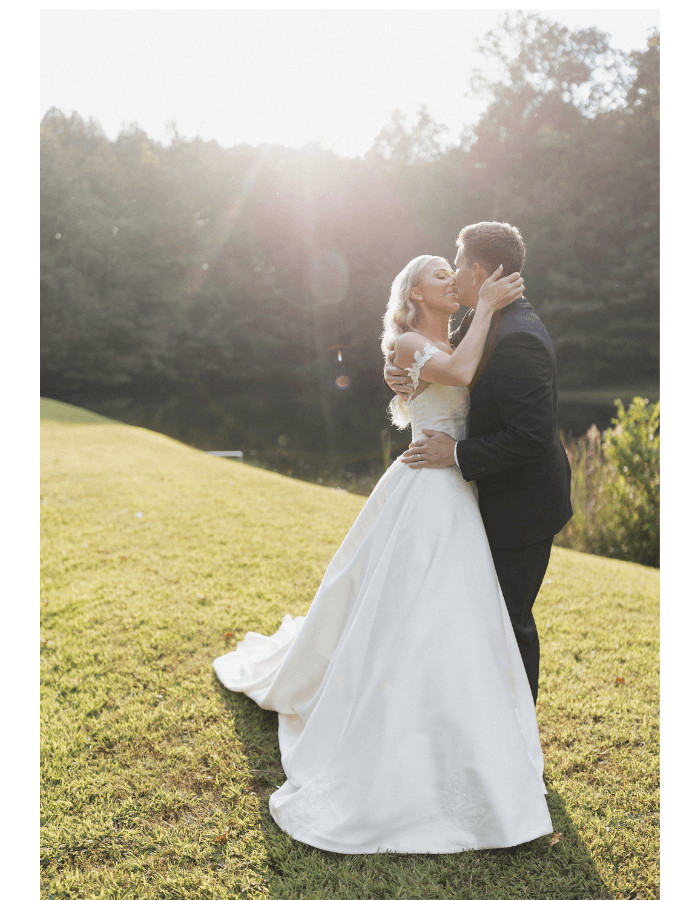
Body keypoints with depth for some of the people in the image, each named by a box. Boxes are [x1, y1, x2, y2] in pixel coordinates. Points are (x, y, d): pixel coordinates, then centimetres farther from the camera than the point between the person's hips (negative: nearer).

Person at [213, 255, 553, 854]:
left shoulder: (458, 344, 18)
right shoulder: (405, 342, -7)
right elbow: (457, 373, -25)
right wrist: (485, 310, -14)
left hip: (457, 499, 8)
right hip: (423, 496, -8)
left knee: (452, 624, 14)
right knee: (407, 619, -2)